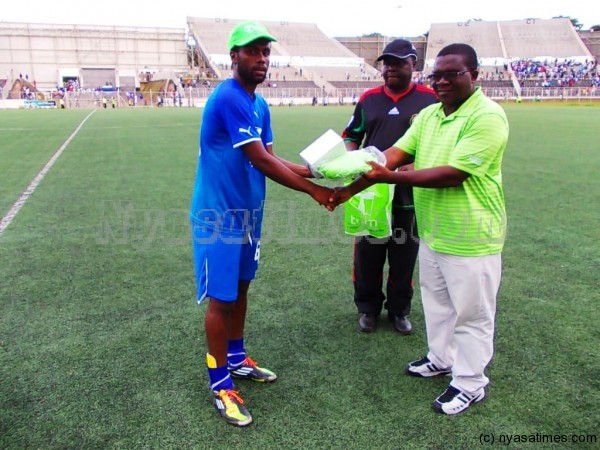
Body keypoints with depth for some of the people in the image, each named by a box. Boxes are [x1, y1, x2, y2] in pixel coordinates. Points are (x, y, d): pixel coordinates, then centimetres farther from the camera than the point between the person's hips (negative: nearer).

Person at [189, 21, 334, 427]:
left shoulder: (260, 105, 9)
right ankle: (220, 384, 16)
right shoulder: (228, 97, -20)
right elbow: (260, 161, -24)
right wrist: (313, 191, -18)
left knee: (241, 288, 19)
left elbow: (271, 159, 6)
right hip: (219, 214, -9)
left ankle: (237, 358, 38)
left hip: (248, 212, 9)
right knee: (221, 298, 1)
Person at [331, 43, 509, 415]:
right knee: (436, 302, 23)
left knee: (471, 313, 8)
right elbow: (394, 153, -2)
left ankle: (470, 383, 27)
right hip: (432, 233, 8)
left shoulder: (487, 116, -18)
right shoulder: (428, 114, 6)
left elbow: (454, 174, -26)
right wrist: (355, 185, -14)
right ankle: (442, 359, 44)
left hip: (470, 238, -8)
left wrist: (391, 177, -27)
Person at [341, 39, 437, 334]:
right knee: (368, 253, 11)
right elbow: (351, 137, 12)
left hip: (410, 194, -1)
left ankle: (399, 310, 30)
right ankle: (368, 308, 30)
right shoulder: (369, 98, 7)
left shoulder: (429, 98, 0)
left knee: (404, 255, 12)